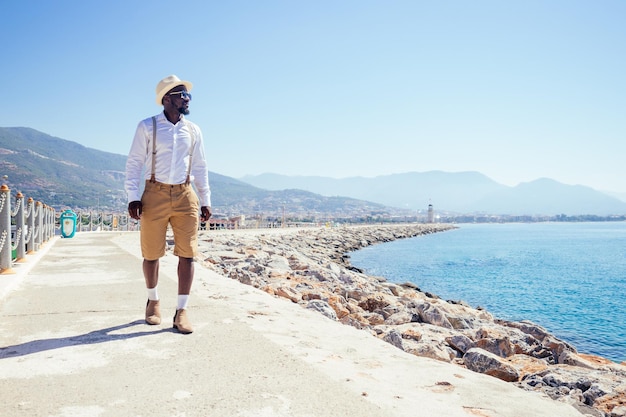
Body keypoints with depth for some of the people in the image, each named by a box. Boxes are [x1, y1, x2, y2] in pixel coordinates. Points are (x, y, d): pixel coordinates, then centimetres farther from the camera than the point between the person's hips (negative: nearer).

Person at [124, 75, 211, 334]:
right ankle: (153, 301, 30)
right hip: (155, 194, -2)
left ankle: (181, 311, 4)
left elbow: (200, 167, 14)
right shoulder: (147, 126, 1)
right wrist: (133, 197, -8)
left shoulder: (193, 130, 11)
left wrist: (205, 200, 11)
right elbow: (134, 163, 1)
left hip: (185, 196, 2)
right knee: (151, 254, 6)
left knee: (187, 254, -4)